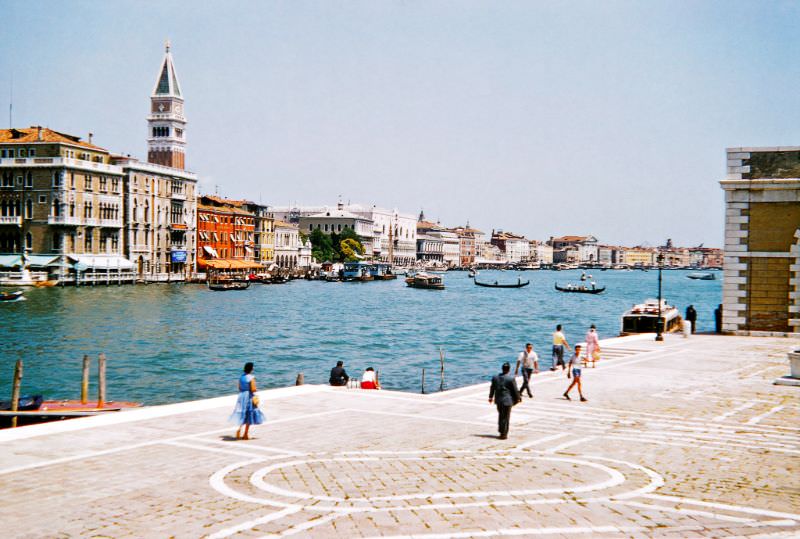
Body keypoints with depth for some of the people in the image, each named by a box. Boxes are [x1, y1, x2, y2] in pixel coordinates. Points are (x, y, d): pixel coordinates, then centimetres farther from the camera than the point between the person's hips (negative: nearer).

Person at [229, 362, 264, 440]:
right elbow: (253, 389, -20)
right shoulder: (251, 378, -16)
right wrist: (257, 389, 0)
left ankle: (239, 429, -7)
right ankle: (245, 434, 11)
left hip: (241, 396, 5)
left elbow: (239, 388, 8)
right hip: (249, 397, -5)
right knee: (249, 415, 7)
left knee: (243, 415, 14)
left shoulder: (241, 377, 3)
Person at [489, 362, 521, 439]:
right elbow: (515, 389, -8)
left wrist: (491, 397, 22)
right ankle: (504, 434, 5)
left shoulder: (495, 377, 0)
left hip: (498, 399, 5)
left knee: (500, 415, 18)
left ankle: (501, 431, 25)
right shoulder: (511, 378, -14)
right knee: (506, 417, 3)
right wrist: (518, 398, 7)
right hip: (507, 400, -5)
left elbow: (492, 388, 9)